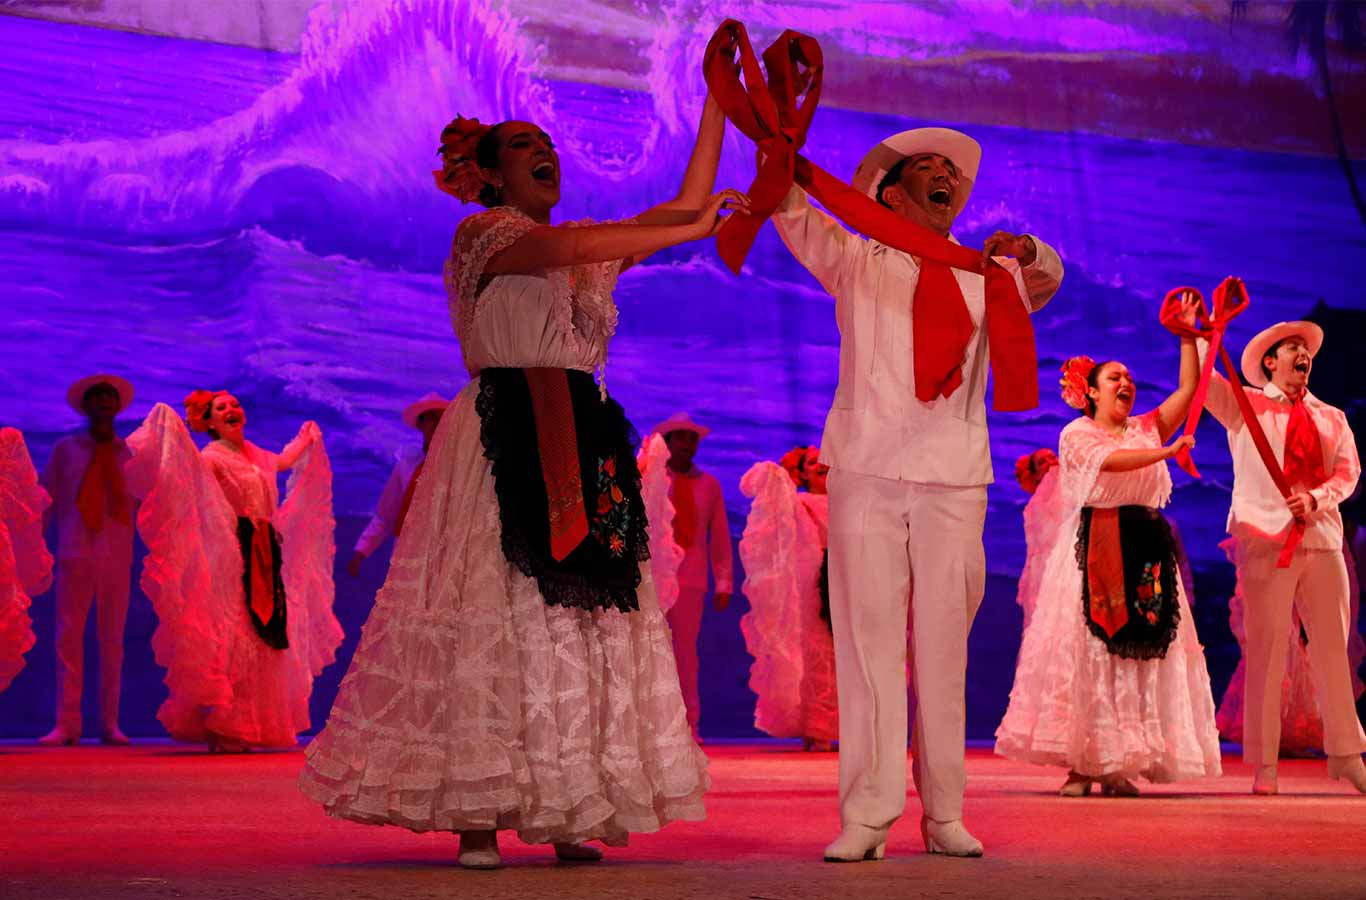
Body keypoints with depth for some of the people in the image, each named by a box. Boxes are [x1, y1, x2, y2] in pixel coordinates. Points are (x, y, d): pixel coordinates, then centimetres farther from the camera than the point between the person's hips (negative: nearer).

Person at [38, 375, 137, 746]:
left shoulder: (132, 454, 11)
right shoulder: (65, 450, 11)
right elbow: (46, 500, 11)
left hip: (117, 558, 1)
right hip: (75, 555, 0)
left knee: (112, 639, 2)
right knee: (68, 636, -5)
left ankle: (110, 724, 5)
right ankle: (66, 724, -3)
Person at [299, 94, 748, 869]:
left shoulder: (587, 247, 21)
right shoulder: (483, 235, 0)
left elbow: (683, 206, 16)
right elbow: (566, 247, -19)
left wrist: (715, 104, 14)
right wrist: (695, 231, -18)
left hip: (583, 446, 7)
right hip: (503, 446, -7)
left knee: (580, 618, 2)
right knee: (495, 615, -10)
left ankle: (563, 817, 4)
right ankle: (477, 821, -7)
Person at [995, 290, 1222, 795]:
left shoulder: (1148, 428, 18)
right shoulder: (1075, 435, 4)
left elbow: (1189, 388, 11)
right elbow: (1111, 461, -15)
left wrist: (1186, 335, 5)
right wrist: (1168, 452, -19)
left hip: (1145, 554, 5)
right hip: (1093, 552, -5)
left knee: (1141, 648, -2)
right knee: (1086, 647, -9)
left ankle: (1119, 765, -1)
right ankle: (1080, 763, -7)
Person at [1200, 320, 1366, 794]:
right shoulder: (1244, 405, 10)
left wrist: (1316, 497, -12)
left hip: (1322, 537, 4)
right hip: (1265, 538, -3)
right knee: (1266, 647, -6)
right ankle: (1263, 765, -3)